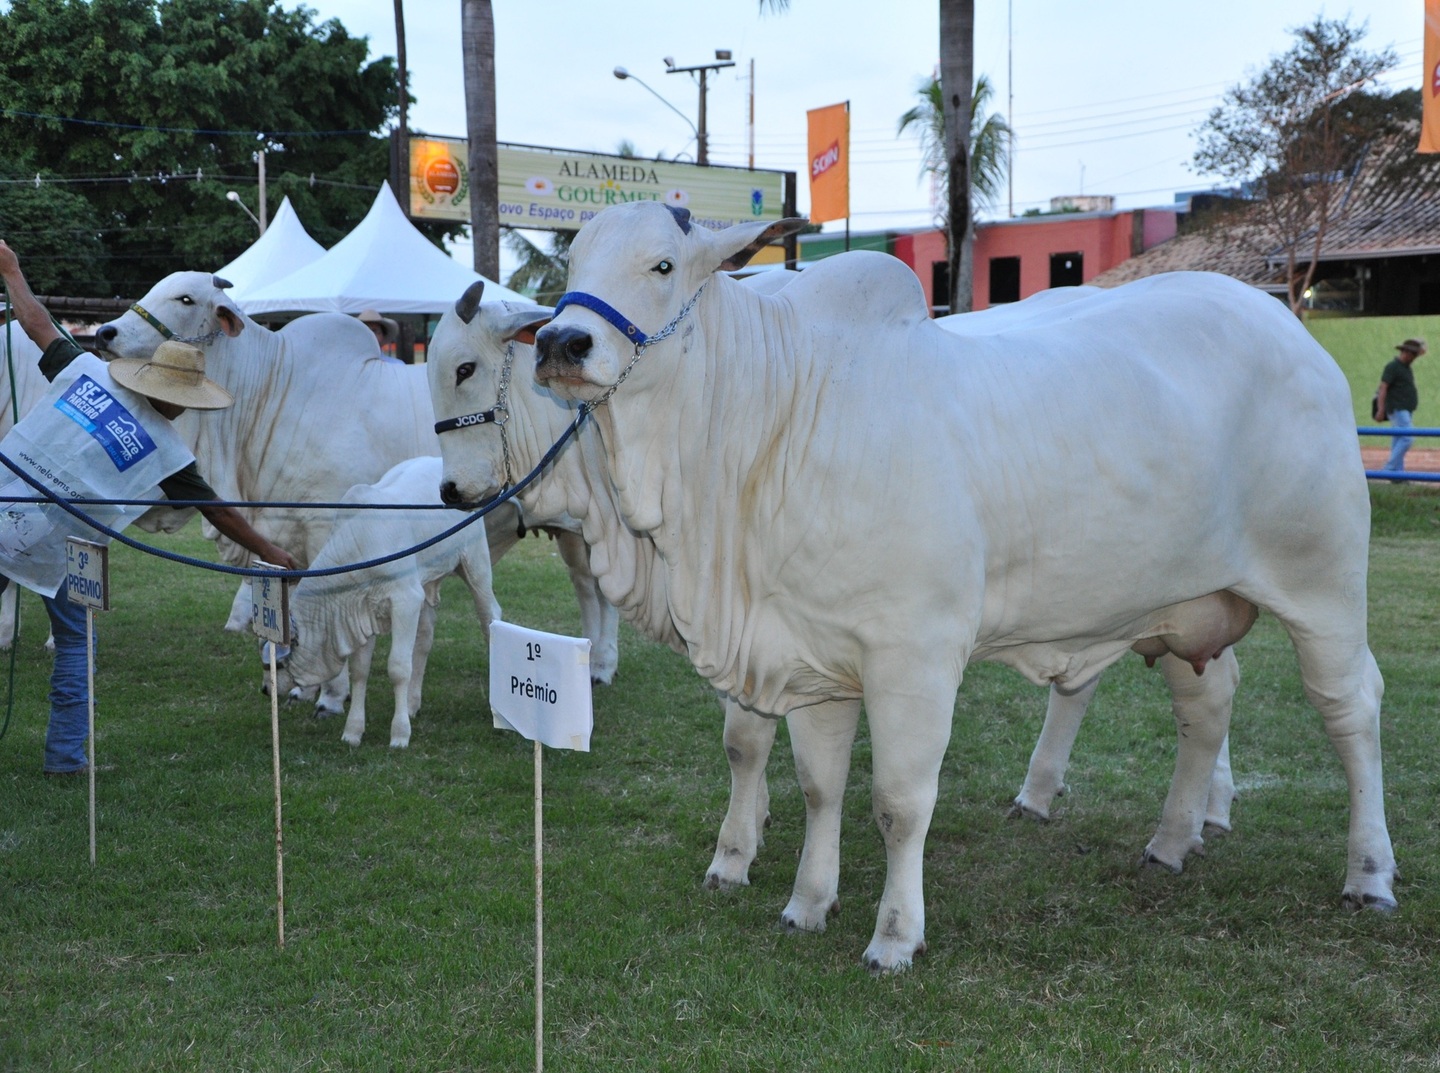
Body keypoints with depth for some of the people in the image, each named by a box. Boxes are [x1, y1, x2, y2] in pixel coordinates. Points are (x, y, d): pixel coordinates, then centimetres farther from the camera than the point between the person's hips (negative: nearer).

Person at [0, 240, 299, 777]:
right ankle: (66, 756, 16)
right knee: (75, 645, 16)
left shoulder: (86, 370, 0)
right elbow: (217, 512, 3)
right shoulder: (166, 450, -4)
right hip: (52, 546, -2)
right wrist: (267, 551, 14)